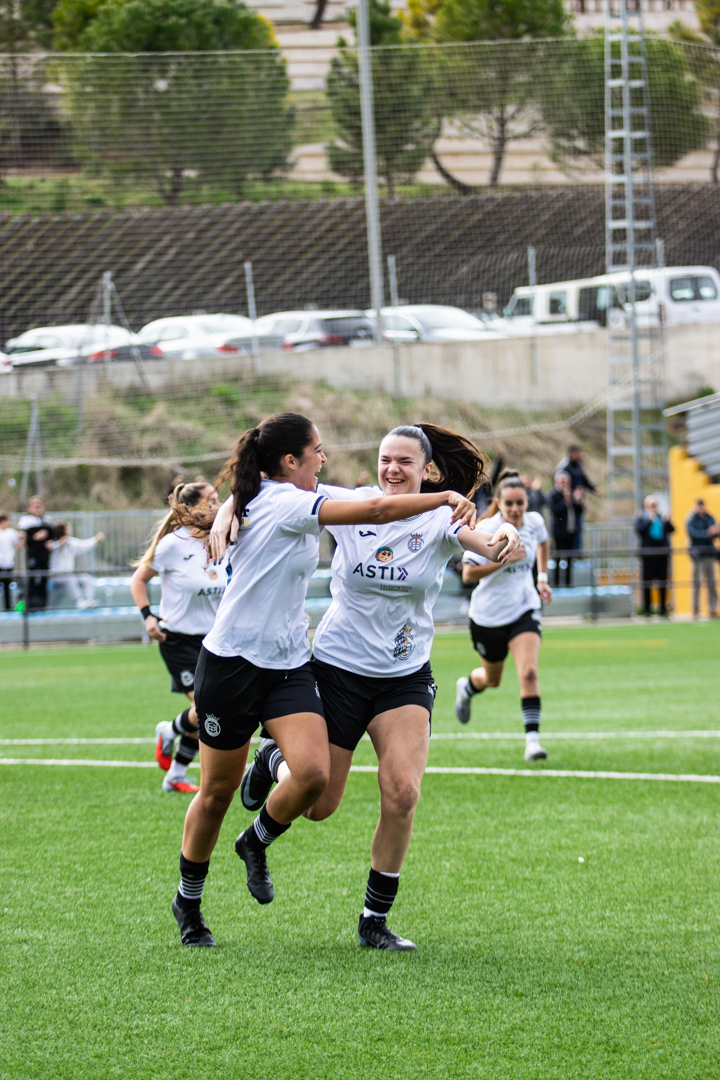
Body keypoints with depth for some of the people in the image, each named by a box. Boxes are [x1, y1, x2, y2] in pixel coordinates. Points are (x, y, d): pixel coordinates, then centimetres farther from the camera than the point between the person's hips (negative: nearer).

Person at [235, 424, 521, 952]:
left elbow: (481, 537, -28)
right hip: (337, 667, -1)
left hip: (405, 678, 1)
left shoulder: (440, 521, -8)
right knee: (317, 805, 3)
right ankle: (274, 760, 40)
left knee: (403, 793, -16)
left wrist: (504, 536, -52)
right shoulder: (349, 505, -7)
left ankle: (375, 920, 1)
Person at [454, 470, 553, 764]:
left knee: (528, 672, -20)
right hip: (488, 615, -2)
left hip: (524, 609, 2)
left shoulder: (534, 522, -6)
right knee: (492, 679, 18)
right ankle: (467, 687, 55)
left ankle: (532, 739, -19)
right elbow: (468, 573, -23)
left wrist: (542, 578, 14)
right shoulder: (485, 530, -20)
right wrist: (503, 559, -32)